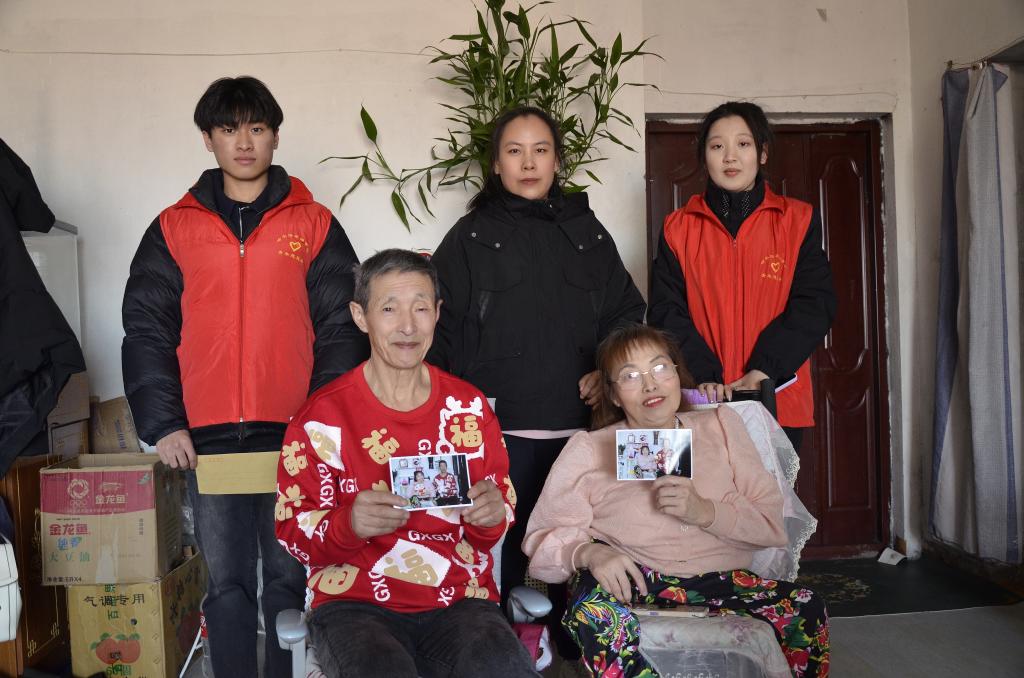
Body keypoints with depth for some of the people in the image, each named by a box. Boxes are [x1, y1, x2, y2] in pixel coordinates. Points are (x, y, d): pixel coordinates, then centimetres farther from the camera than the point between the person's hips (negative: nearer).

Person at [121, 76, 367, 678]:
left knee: (290, 577, 6)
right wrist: (163, 423, -2)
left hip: (294, 433, -1)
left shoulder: (315, 224, 6)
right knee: (227, 582, 9)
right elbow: (147, 331, 7)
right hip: (207, 437, 1)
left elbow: (341, 329, 2)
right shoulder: (174, 228, 9)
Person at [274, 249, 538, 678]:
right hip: (355, 604, -2)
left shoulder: (469, 408, 7)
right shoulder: (323, 417, -1)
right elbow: (293, 532, -1)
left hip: (460, 600, 2)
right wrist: (350, 524, -22)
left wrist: (492, 515, -10)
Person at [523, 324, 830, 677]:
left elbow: (773, 523, 8)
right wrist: (588, 553, -21)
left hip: (720, 582, 2)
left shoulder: (720, 424, 16)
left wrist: (706, 512, -11)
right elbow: (543, 538, 1)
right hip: (629, 584, -2)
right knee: (597, 610, -36)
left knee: (804, 609, -25)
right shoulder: (588, 449, 10)